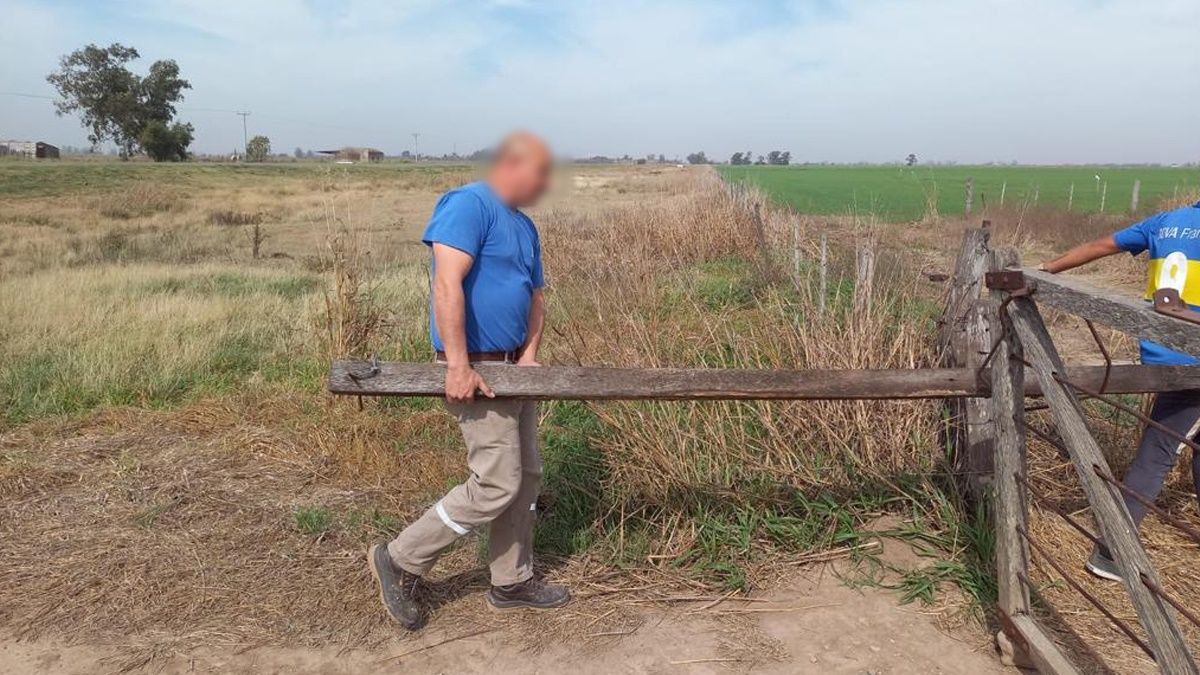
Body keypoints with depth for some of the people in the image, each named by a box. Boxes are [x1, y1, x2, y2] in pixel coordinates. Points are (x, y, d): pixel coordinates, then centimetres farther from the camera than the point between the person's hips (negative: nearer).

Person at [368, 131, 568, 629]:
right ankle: (400, 561, 8)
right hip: (474, 370, -10)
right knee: (498, 485, -7)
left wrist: (530, 353, 3)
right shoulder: (469, 204, -14)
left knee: (526, 476, 14)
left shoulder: (525, 227, 16)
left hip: (513, 368, 10)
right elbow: (447, 283, -25)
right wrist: (458, 366, -28)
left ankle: (511, 582, 29)